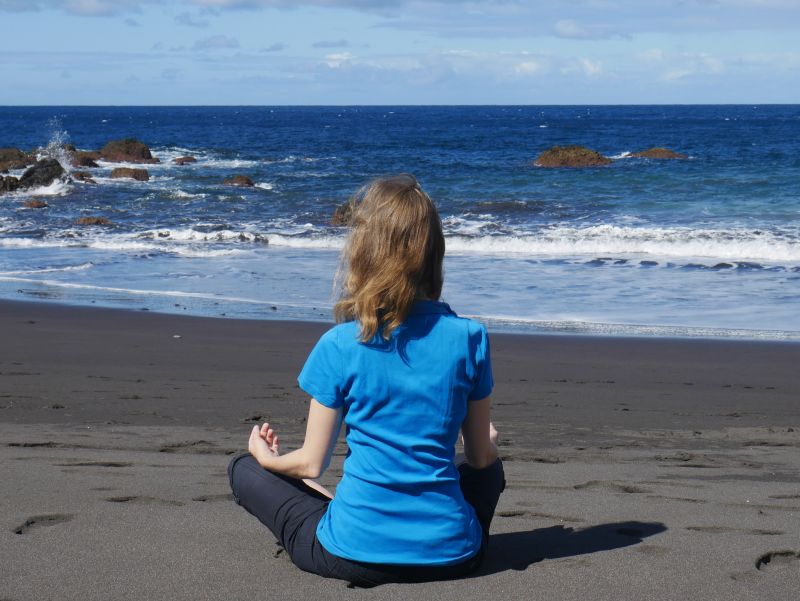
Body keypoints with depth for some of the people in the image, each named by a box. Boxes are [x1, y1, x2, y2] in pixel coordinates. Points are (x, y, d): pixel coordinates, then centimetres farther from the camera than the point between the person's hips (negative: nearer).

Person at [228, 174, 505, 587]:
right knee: (490, 469, 36)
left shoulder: (339, 346, -13)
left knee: (243, 469, 17)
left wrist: (266, 457, 18)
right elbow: (480, 456, 2)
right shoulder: (469, 338, -7)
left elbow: (311, 464, -5)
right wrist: (488, 443, 27)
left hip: (353, 556, -3)